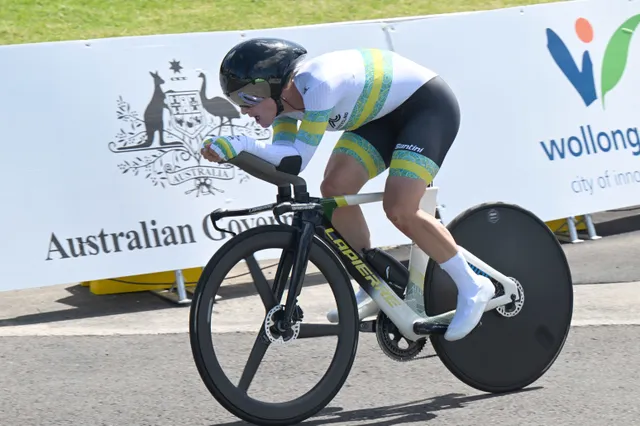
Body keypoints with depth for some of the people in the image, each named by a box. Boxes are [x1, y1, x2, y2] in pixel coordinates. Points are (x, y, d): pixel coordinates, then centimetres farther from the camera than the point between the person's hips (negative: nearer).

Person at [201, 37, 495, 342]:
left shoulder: (318, 83, -33)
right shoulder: (284, 99, -7)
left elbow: (298, 159, -34)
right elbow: (281, 156, -13)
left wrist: (239, 145, -42)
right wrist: (229, 151, -27)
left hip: (429, 104, -9)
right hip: (386, 115, 9)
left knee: (398, 208, -22)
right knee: (335, 188, -7)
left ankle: (472, 287, -5)